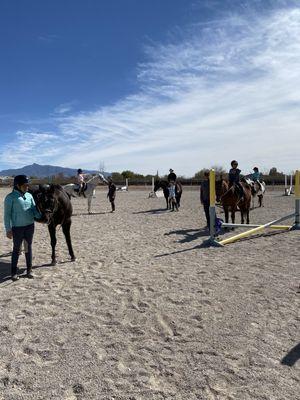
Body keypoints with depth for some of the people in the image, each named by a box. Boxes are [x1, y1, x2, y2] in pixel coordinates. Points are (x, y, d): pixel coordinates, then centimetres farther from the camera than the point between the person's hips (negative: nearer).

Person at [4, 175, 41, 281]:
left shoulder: (29, 195, 5)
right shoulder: (10, 197, -8)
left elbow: (34, 210, 6)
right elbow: (7, 214, -8)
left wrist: (41, 217, -12)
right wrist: (8, 229, -12)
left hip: (30, 226, 4)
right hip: (17, 228, -4)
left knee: (28, 247, 13)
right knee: (16, 249, 7)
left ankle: (29, 270, 25)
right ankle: (14, 272, 22)